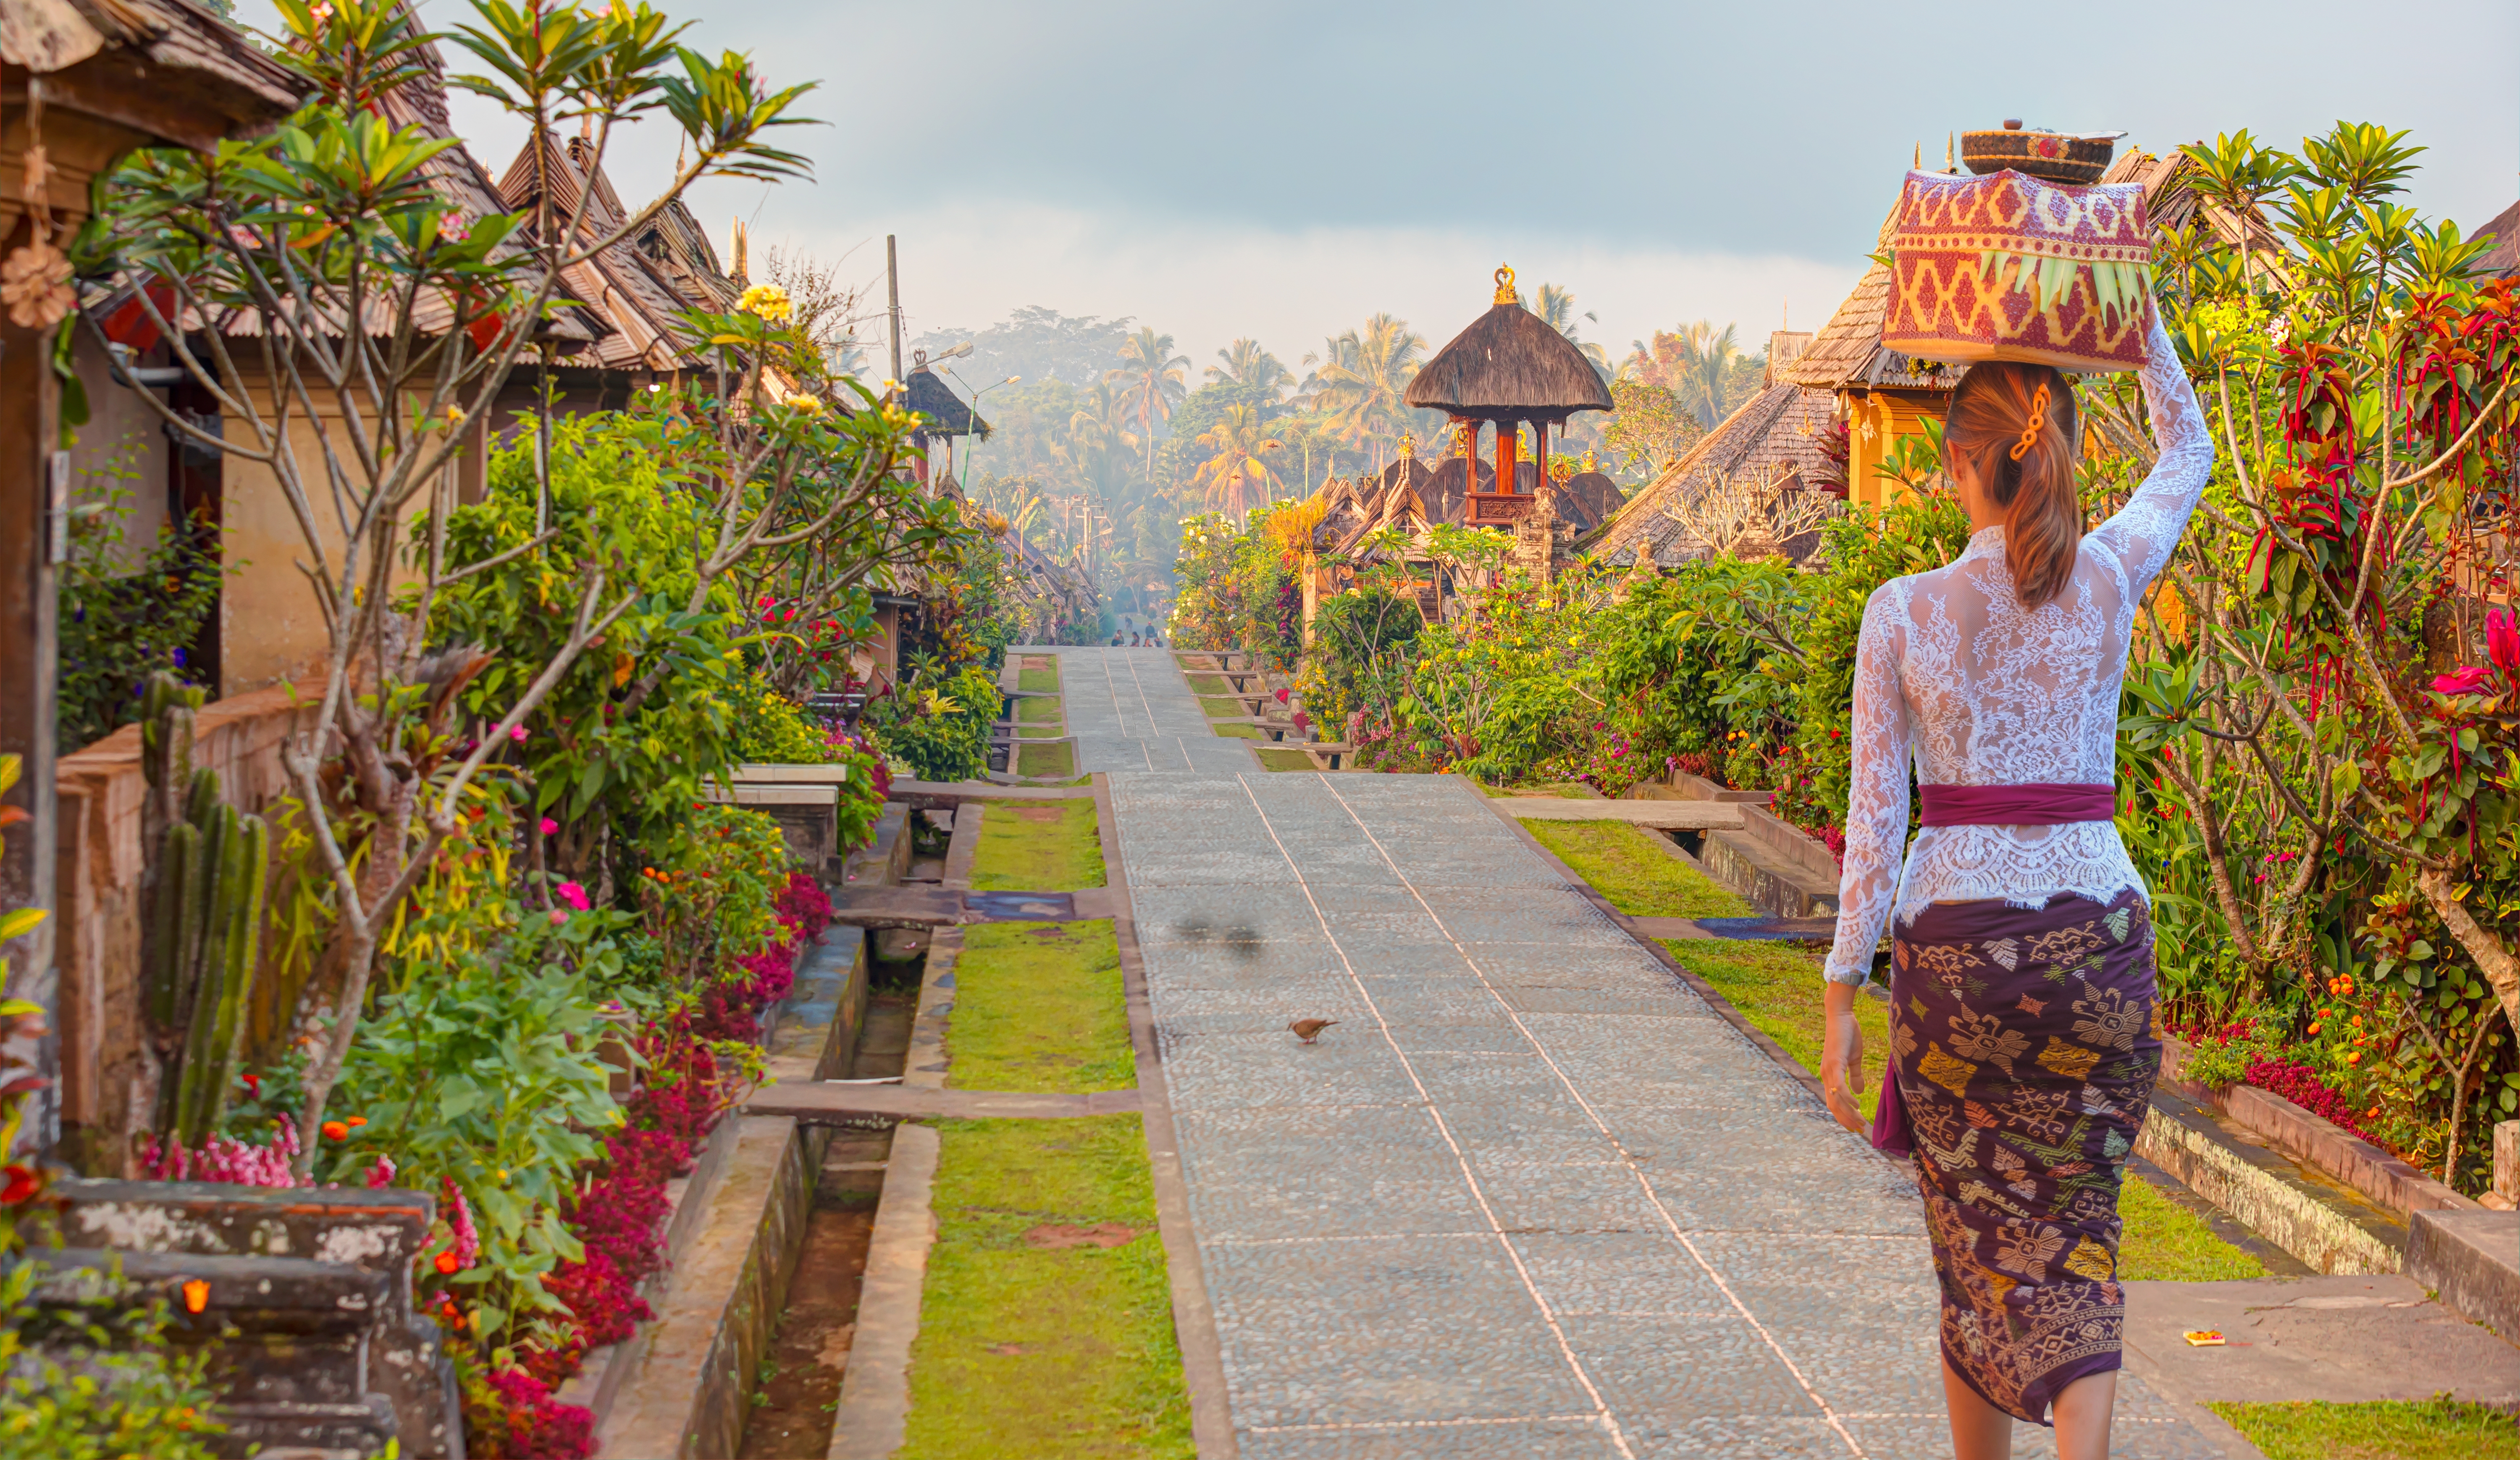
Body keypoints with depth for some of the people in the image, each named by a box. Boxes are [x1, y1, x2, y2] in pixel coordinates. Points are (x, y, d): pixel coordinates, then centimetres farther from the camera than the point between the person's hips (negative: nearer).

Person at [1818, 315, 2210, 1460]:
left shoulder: (1902, 612, -6)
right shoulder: (2109, 580, -2)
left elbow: (1873, 820, -6)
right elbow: (2188, 452, 20)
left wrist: (1841, 998, 0)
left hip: (1954, 941, -1)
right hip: (2098, 928, 1)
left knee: (1981, 1235, 13)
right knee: (2075, 1229, 10)